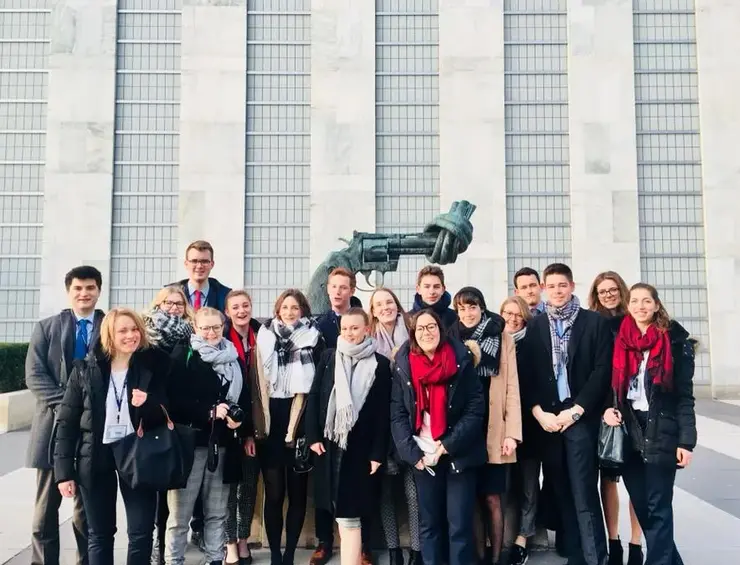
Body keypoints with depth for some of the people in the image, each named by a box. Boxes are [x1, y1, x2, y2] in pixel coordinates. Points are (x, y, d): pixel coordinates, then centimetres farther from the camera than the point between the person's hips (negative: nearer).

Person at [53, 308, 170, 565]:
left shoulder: (153, 366, -3)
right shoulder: (85, 369, -3)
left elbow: (165, 416, 1)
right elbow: (67, 421, -1)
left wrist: (148, 404, -21)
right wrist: (64, 471, -4)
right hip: (95, 459, 0)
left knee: (141, 533, 2)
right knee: (100, 534, 12)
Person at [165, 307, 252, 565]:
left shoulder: (234, 359, 12)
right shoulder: (183, 356, -2)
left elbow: (245, 398, 13)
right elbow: (175, 399, -11)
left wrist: (240, 420, -7)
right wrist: (209, 411, -20)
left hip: (223, 443, 4)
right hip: (190, 441, -4)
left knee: (216, 511, 12)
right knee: (180, 512, 1)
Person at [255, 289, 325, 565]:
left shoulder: (312, 341, 2)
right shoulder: (265, 338, 8)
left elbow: (310, 387, -2)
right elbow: (261, 385, 6)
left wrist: (292, 428, -7)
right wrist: (260, 425, -2)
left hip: (299, 425, -1)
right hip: (270, 424, 1)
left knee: (297, 492, 4)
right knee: (273, 493, 1)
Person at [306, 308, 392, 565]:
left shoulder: (380, 364, -3)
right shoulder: (328, 357, 5)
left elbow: (383, 412, -3)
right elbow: (314, 397, 5)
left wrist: (378, 453, -6)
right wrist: (313, 436, -3)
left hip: (359, 448, -3)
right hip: (329, 444, 3)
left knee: (349, 515, -4)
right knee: (340, 511, 12)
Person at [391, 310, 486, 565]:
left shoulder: (462, 360, -4)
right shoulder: (403, 366, 2)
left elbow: (476, 408, -7)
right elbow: (397, 414, 1)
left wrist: (449, 444, -13)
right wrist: (412, 452, -10)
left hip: (458, 454, -2)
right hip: (423, 455, 2)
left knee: (460, 524, -1)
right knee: (429, 523, 8)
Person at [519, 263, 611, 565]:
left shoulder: (595, 322, 2)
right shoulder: (535, 326, 9)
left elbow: (602, 370, -4)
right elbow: (527, 374, 6)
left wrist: (575, 411, -10)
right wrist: (539, 413, -5)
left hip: (580, 418, -3)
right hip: (547, 420, 3)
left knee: (584, 494, -7)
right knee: (562, 493, 7)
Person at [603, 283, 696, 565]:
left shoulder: (674, 341, -2)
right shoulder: (621, 341, 7)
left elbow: (685, 395, -4)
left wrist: (685, 440, -11)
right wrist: (608, 409, -5)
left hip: (661, 433, -4)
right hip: (629, 433, 4)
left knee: (658, 508, -2)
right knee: (641, 507, 9)